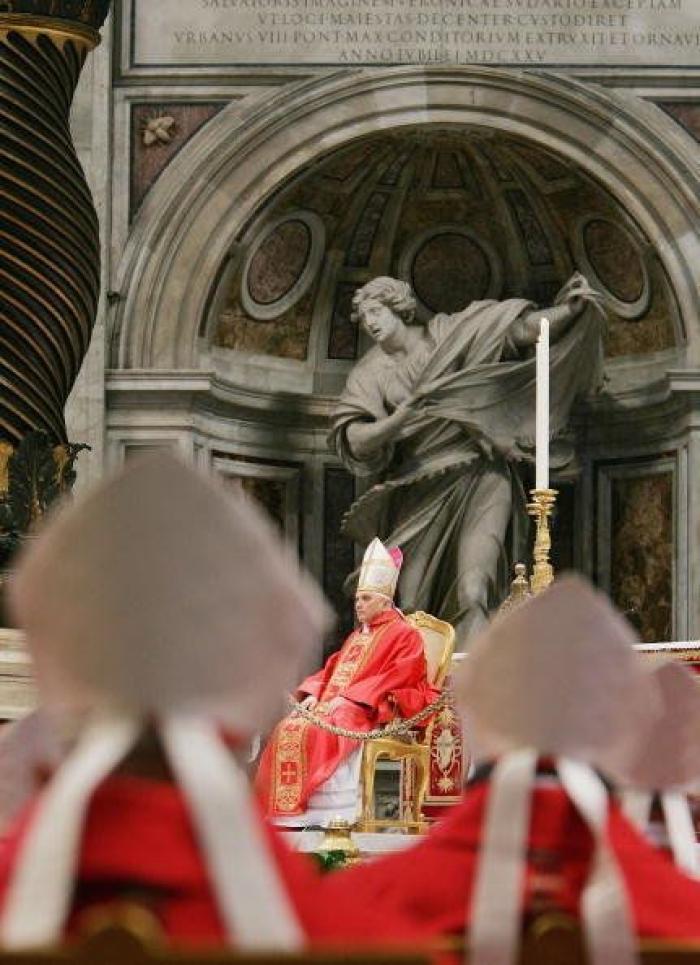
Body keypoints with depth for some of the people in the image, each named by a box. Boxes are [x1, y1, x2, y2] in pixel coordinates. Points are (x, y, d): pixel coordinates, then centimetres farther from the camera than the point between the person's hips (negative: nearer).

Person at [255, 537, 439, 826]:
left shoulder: (403, 634, 1)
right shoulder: (356, 637, 28)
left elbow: (393, 678, -11)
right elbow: (331, 670, 23)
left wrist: (346, 699, -17)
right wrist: (313, 694, 1)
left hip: (371, 712, -8)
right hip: (333, 705, 8)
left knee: (315, 730, -32)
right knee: (288, 728, -17)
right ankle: (286, 811, -26)